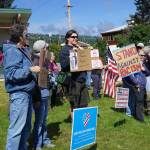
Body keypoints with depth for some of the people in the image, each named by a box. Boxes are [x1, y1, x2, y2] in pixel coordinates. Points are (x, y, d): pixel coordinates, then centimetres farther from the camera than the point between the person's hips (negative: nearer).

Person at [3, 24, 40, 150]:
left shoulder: (22, 50, 14)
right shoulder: (12, 51, -13)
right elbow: (10, 73, -21)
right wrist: (30, 70, -22)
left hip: (26, 92, 10)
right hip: (19, 93, -10)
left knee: (26, 126, 19)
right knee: (17, 127, -4)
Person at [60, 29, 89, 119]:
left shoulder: (78, 48, 16)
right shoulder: (65, 49, -4)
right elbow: (63, 66, -15)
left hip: (82, 79, 7)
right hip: (74, 80, -7)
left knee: (84, 104, 12)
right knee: (74, 105, 3)